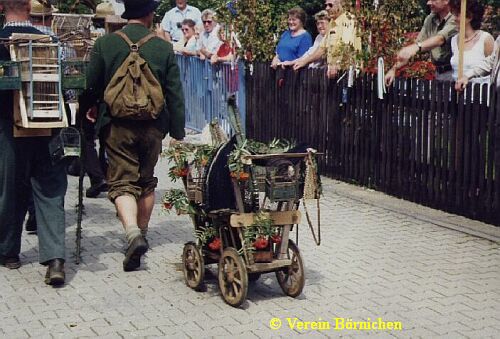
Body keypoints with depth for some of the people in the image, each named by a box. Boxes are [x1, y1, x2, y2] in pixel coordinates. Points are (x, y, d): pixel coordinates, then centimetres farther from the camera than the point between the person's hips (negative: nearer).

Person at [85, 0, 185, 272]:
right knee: (147, 182, 18)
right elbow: (175, 94, -1)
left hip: (118, 125, -1)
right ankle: (142, 233, 29)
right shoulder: (164, 48, -3)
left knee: (122, 183, 0)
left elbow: (91, 86, 3)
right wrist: (177, 132, 6)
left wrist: (92, 108, 25)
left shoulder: (104, 44, -4)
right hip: (153, 126, 2)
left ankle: (133, 232, -23)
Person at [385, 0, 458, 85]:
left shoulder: (455, 20, -14)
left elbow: (440, 38, -31)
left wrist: (417, 47, -51)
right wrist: (394, 69, 0)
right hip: (439, 73, 6)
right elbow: (419, 42, 9)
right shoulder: (430, 19, 7)